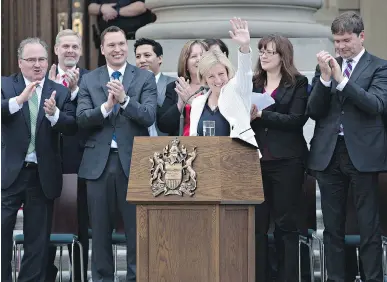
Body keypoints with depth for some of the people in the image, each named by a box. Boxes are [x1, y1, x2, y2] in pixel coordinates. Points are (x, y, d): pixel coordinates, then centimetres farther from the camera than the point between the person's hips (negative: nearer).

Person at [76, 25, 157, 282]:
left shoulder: (145, 78, 3)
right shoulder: (89, 80, 9)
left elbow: (149, 117, -9)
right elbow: (82, 119, -2)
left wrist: (124, 99, -24)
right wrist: (106, 106, -18)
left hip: (133, 161, -2)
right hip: (99, 162, 2)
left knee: (137, 229, 1)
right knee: (100, 230, 9)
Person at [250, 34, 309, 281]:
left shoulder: (298, 83, 2)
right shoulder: (253, 84, 15)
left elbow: (296, 120, -10)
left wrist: (261, 115, -17)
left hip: (286, 161, -4)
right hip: (256, 160, 4)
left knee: (286, 223, 2)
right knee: (256, 223, 1)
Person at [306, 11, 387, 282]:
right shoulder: (327, 66, 11)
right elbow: (314, 112, 3)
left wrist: (341, 79, -19)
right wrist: (325, 77, -11)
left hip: (362, 153, -4)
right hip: (328, 153, 4)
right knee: (332, 227, 8)